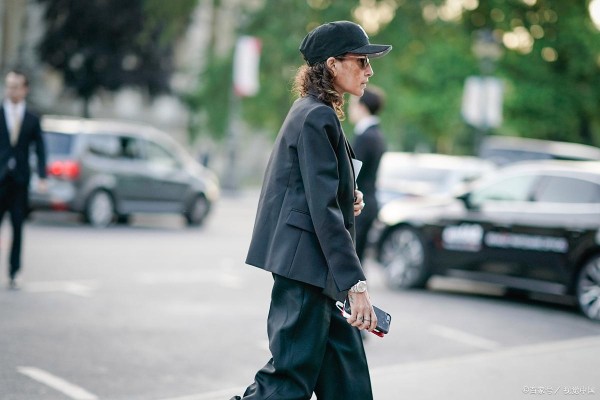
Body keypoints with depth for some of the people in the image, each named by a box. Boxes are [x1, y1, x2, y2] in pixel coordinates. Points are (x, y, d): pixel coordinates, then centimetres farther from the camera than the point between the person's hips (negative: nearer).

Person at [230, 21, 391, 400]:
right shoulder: (317, 118, -14)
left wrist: (350, 200, 5)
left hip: (312, 268, 10)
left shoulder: (315, 113, 16)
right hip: (306, 265, -10)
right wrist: (355, 283, -22)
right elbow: (323, 208, -20)